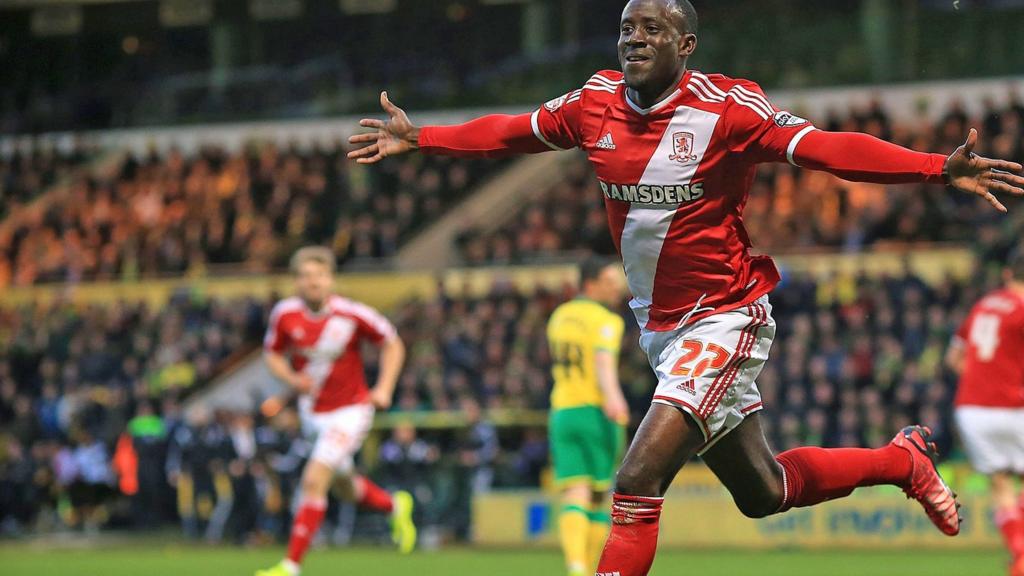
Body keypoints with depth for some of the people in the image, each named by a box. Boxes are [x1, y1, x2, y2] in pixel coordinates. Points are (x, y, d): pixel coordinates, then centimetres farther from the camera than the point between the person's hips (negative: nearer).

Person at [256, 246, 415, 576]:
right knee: (348, 488, 19)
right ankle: (396, 506, 51)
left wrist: (384, 388, -14)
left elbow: (392, 344, -3)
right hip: (313, 411, 5)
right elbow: (272, 354, 5)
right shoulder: (285, 314, -10)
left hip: (350, 410, -5)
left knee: (314, 481, -18)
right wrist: (292, 379, -15)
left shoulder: (352, 314, -18)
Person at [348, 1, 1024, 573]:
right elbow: (512, 132, 15)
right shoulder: (597, 101, -1)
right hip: (659, 327, 7)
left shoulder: (727, 107, -18)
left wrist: (939, 168, -37)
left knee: (637, 481, -20)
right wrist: (418, 138, 17)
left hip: (723, 321, -7)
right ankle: (904, 459, 43)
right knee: (763, 492, 20)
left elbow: (827, 148, -26)